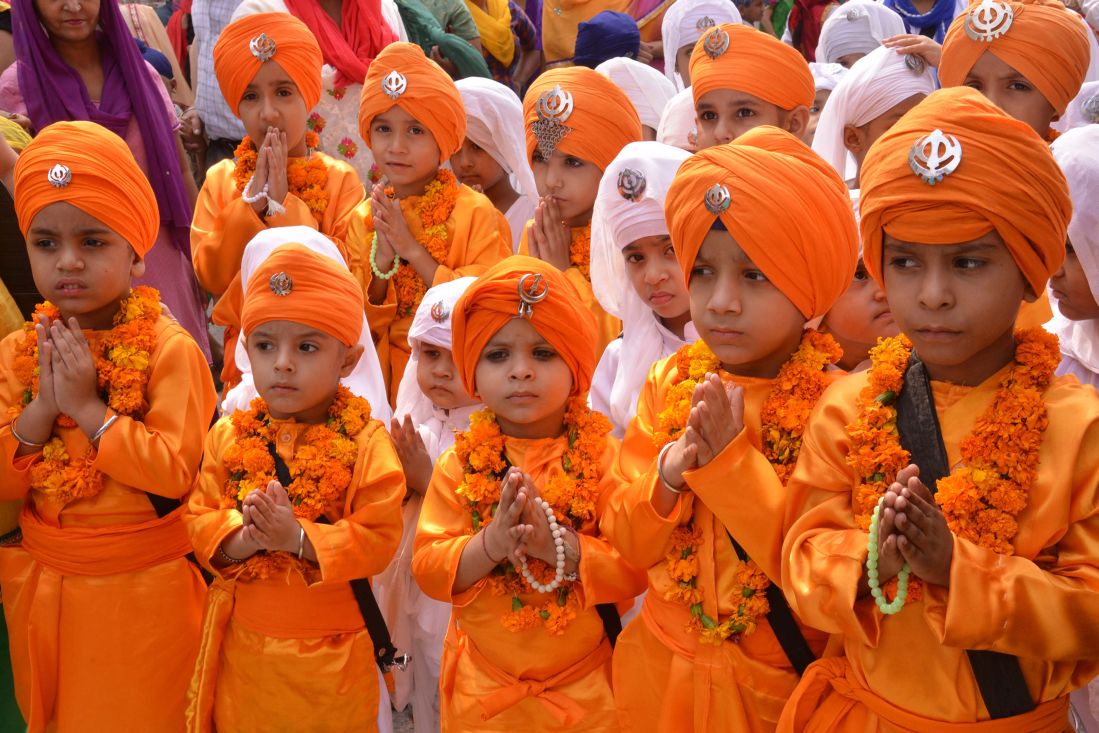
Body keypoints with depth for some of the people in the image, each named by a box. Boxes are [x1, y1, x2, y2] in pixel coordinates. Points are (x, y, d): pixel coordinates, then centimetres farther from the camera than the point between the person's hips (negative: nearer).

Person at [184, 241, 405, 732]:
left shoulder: (365, 442, -12)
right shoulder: (230, 436, -1)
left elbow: (379, 539, -17)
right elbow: (199, 523, -3)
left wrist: (297, 537, -28)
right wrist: (245, 537, -23)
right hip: (242, 645, 3)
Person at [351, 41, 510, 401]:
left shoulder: (476, 213, -6)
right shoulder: (364, 219, 6)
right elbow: (365, 322, 7)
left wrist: (413, 250, -15)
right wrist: (382, 260, -11)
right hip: (390, 376, 3)